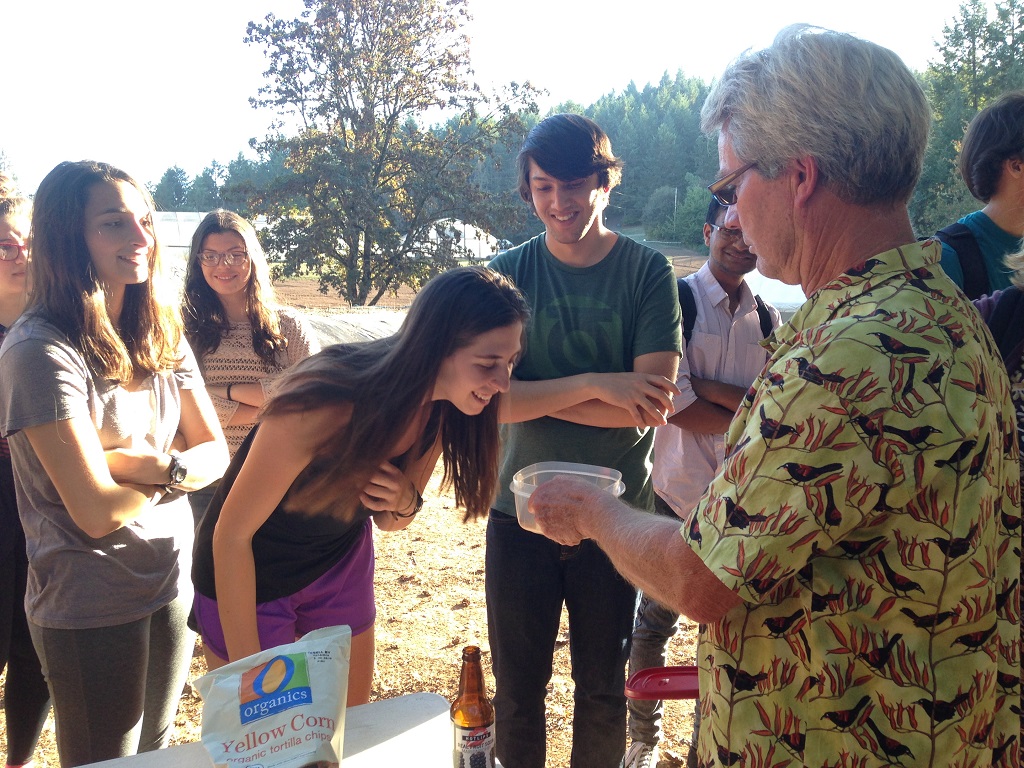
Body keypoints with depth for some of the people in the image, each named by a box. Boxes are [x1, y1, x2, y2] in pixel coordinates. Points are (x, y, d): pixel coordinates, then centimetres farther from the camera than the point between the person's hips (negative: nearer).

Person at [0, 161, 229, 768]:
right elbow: (95, 511, -22)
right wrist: (176, 464, -6)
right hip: (92, 606, -6)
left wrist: (158, 464, -19)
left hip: (174, 580, 6)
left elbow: (216, 453, 1)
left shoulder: (161, 334, 2)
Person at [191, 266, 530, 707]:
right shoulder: (325, 402, -35)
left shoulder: (441, 411, -15)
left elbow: (388, 521, 0)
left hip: (342, 565, 5)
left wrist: (405, 504, -23)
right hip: (245, 576, -5)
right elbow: (231, 534, -25)